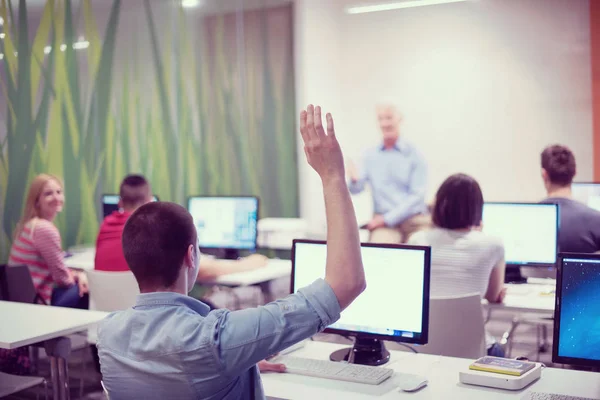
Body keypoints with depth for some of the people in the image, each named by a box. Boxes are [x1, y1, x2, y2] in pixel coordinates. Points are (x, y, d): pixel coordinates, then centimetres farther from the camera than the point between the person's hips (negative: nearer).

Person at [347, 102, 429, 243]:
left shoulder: (413, 154, 0)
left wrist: (387, 218, -13)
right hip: (385, 222, 0)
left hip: (414, 220, 0)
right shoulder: (371, 155, 9)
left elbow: (417, 195, -5)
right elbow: (355, 190, 6)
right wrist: (355, 180, -19)